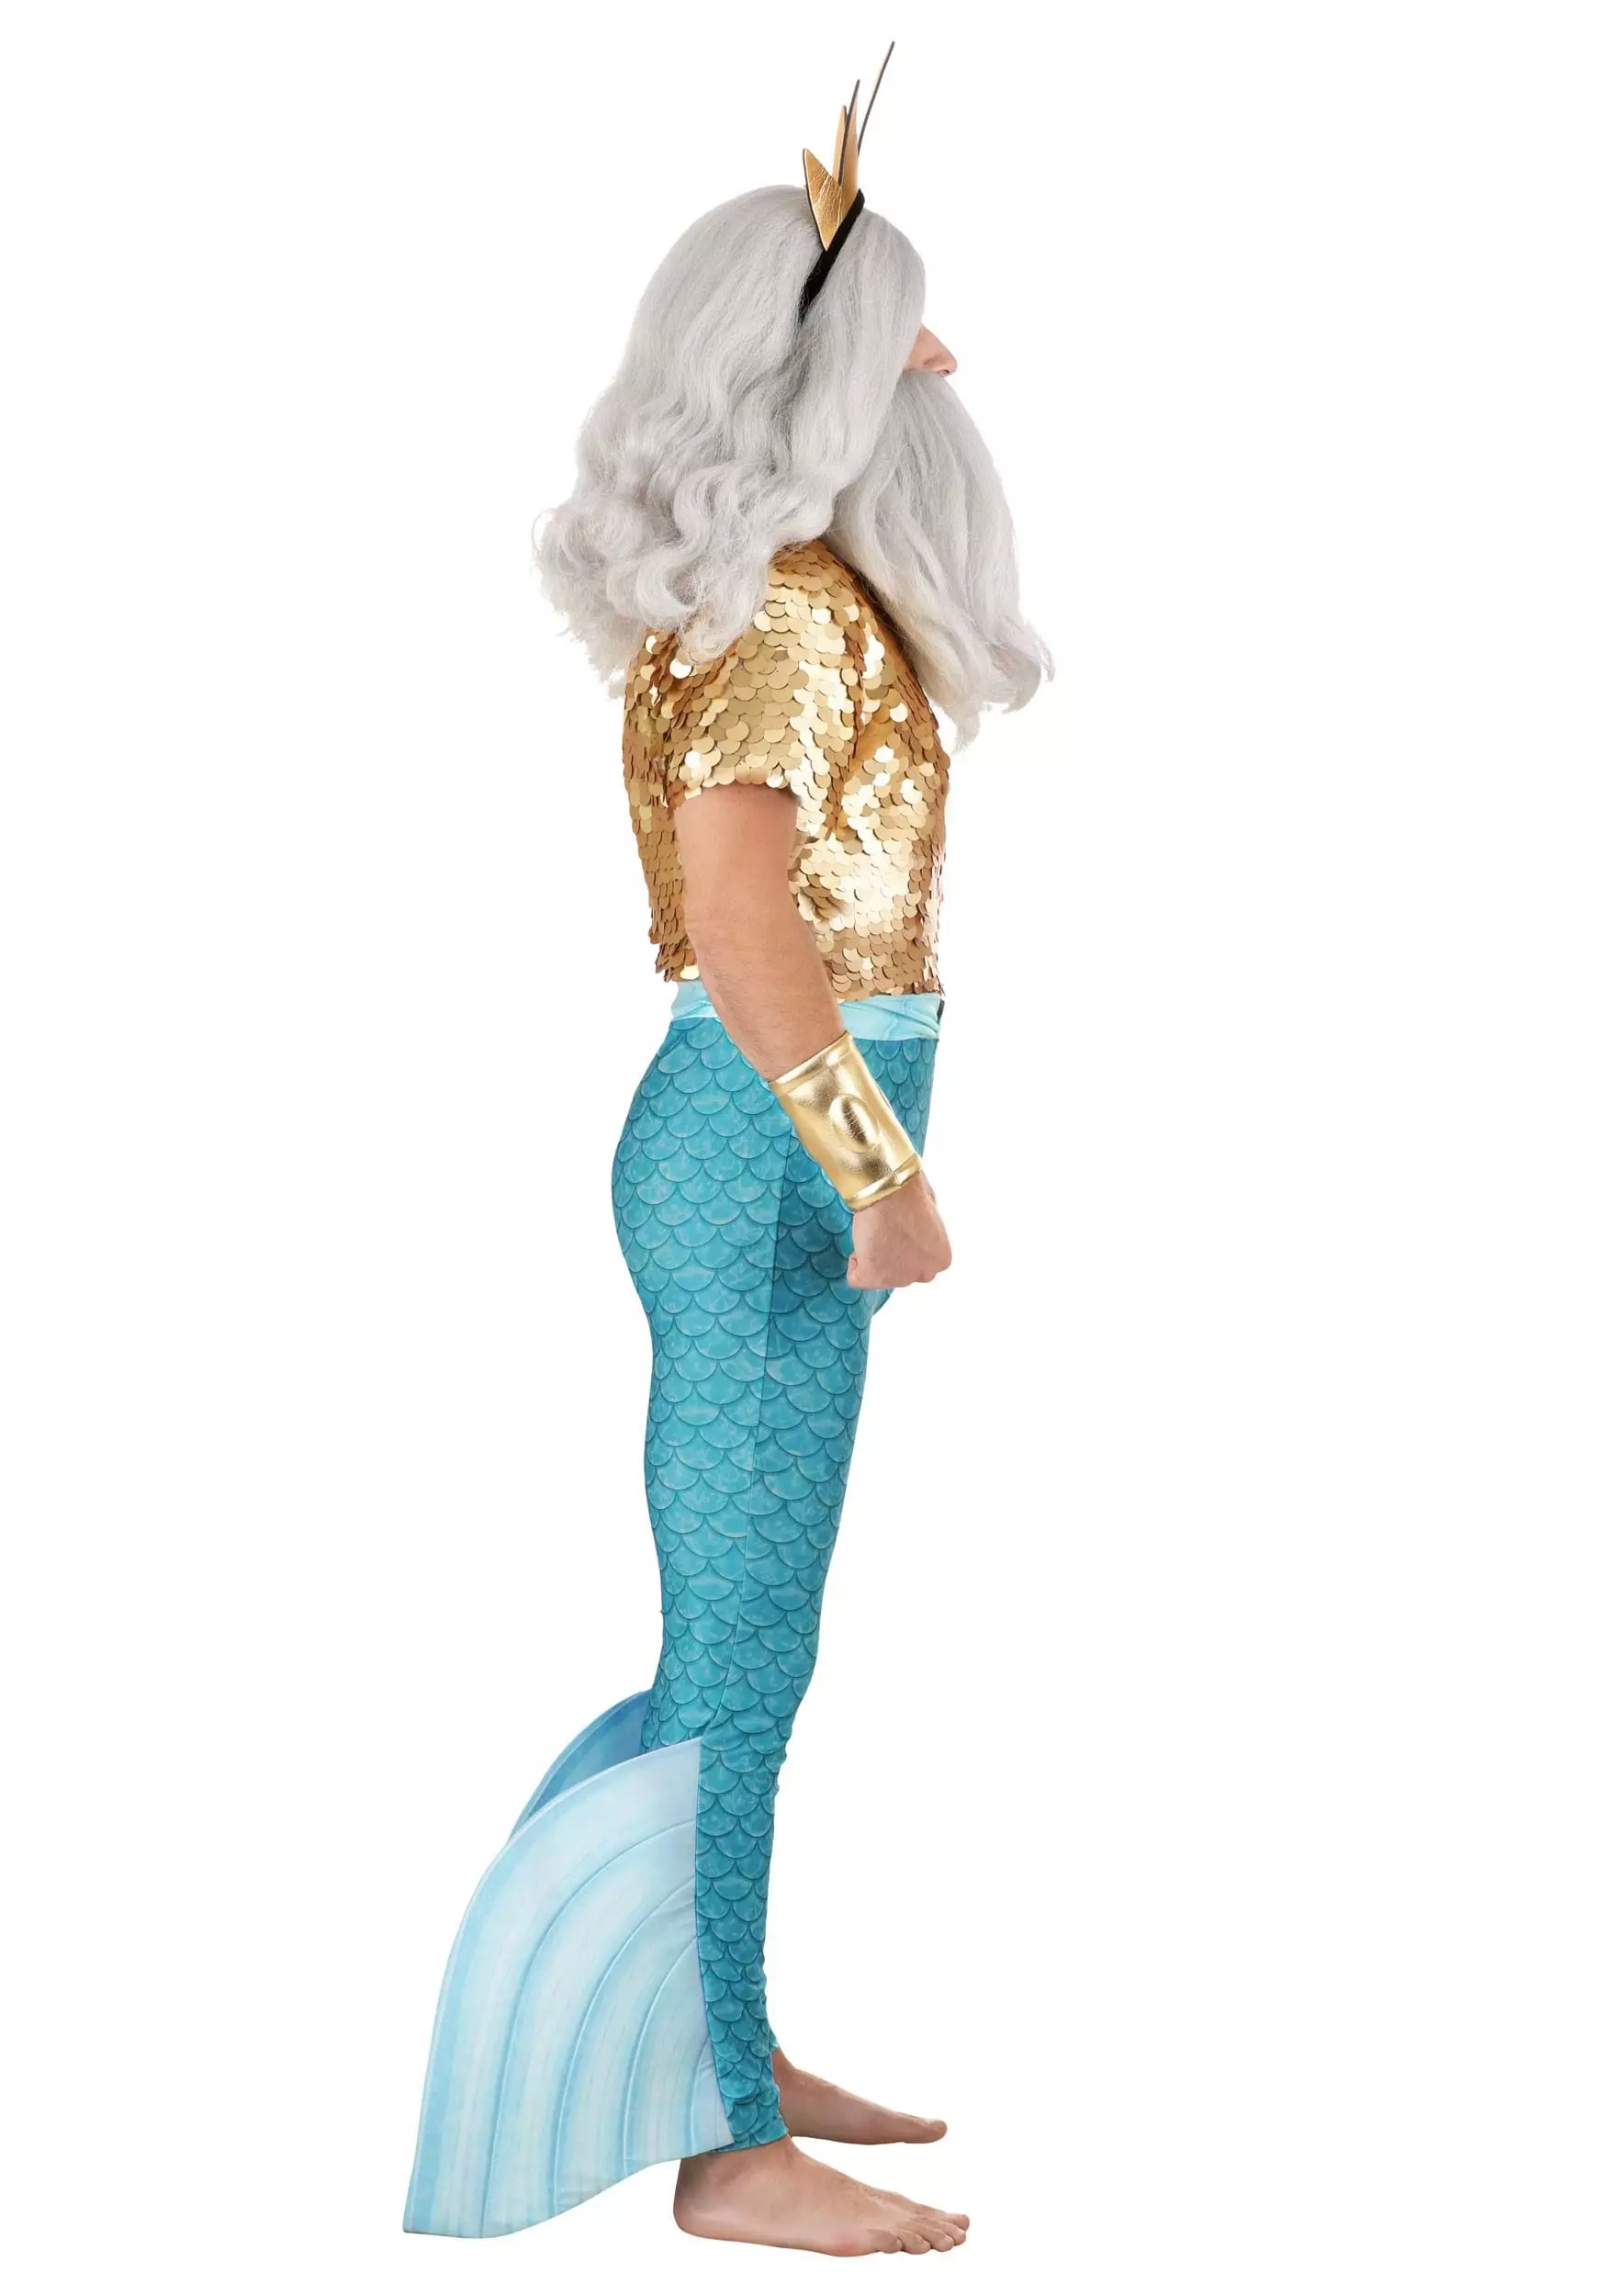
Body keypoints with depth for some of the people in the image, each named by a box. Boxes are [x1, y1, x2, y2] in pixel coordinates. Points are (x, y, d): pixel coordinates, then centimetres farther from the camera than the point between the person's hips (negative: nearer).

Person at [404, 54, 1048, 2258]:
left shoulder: (806, 589, 15)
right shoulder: (779, 602, -16)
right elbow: (734, 883, -30)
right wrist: (875, 1159, -29)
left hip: (785, 1147, 10)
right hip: (773, 1155, -10)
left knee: (743, 1643, 16)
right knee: (736, 1661, -3)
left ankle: (731, 2055, 29)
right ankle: (727, 2150, 8)